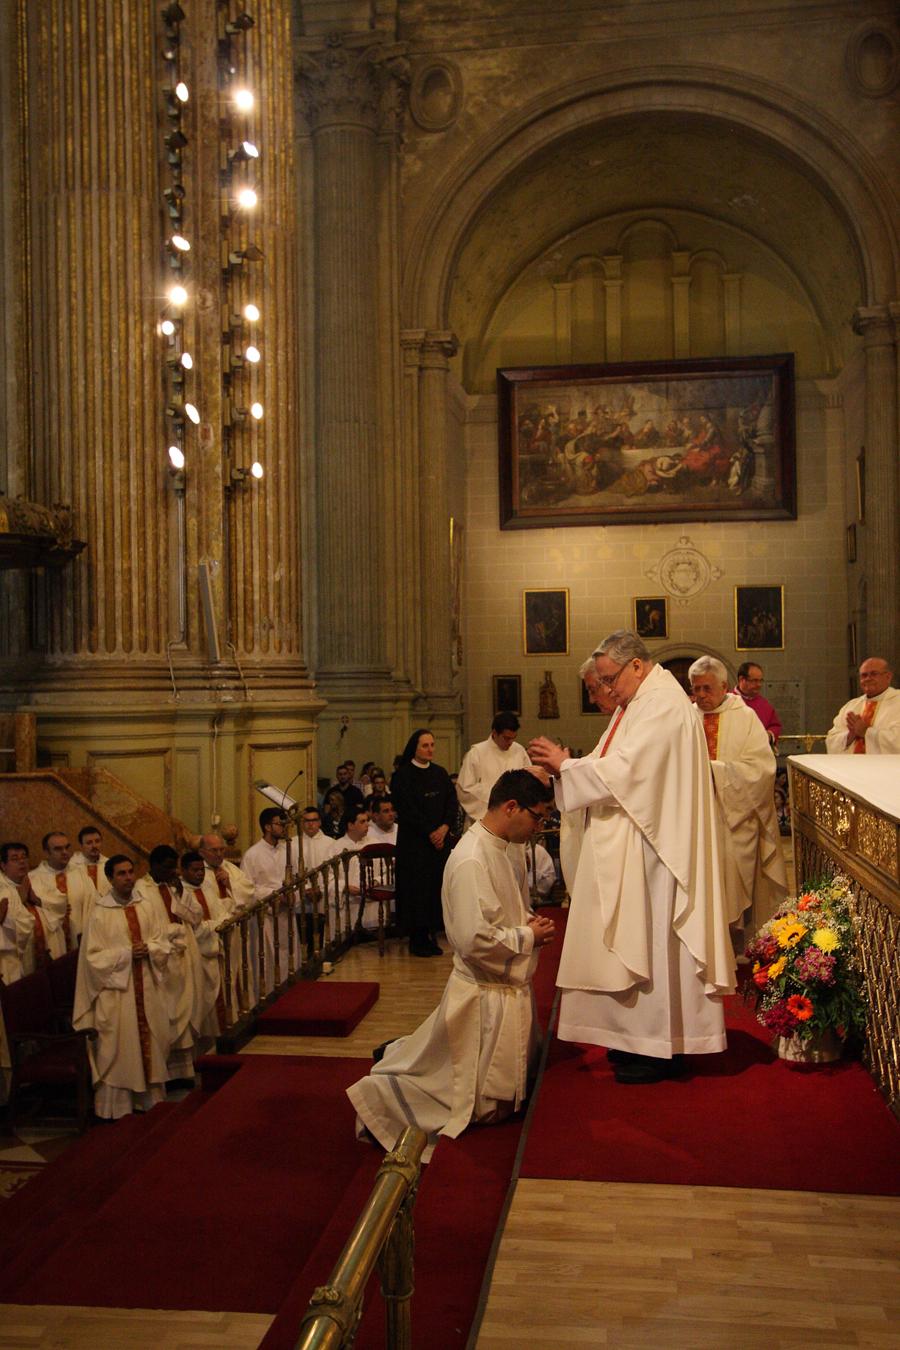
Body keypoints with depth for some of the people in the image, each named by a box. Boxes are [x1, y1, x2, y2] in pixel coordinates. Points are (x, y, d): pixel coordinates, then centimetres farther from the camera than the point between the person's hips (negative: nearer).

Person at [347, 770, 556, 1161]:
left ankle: (400, 1057, 30)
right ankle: (381, 1093, 14)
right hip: (487, 996, -10)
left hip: (508, 990, 10)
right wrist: (528, 936, -17)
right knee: (484, 1100, 3)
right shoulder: (470, 861, -25)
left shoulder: (495, 850, 7)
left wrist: (529, 923, 1)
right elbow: (475, 939, -30)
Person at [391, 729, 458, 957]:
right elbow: (407, 809, -11)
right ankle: (417, 940, 3)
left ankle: (432, 936, 9)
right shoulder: (402, 775, -5)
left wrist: (444, 828, -10)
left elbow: (452, 803, 6)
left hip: (441, 839, 5)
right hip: (414, 841, -5)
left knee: (437, 885, 2)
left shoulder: (441, 773, 11)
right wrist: (429, 832, -13)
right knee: (417, 886, -3)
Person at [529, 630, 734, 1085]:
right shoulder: (638, 703, 16)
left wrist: (566, 765, -14)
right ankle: (641, 1038, 22)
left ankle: (660, 1048, 8)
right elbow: (616, 769, 14)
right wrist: (565, 766, -1)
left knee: (652, 942, -2)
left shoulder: (664, 705, -17)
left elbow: (624, 771, -23)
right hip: (629, 848, 10)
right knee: (633, 942, 13)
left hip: (652, 850, -10)